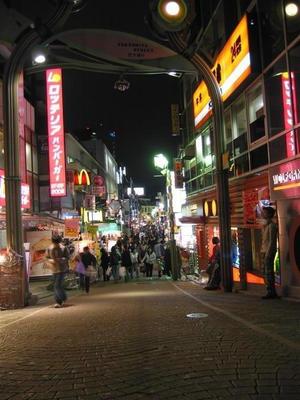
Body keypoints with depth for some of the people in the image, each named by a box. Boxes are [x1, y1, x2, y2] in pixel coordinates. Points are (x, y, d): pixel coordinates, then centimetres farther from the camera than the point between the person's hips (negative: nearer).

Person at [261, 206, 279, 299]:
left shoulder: (272, 225, -11)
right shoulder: (265, 225, 17)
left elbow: (272, 241, -17)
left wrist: (268, 253, -20)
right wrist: (262, 252, 16)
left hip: (269, 252, -10)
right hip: (264, 252, 10)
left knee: (268, 272, -8)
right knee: (266, 272, 11)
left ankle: (271, 292, -4)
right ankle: (272, 292, 17)